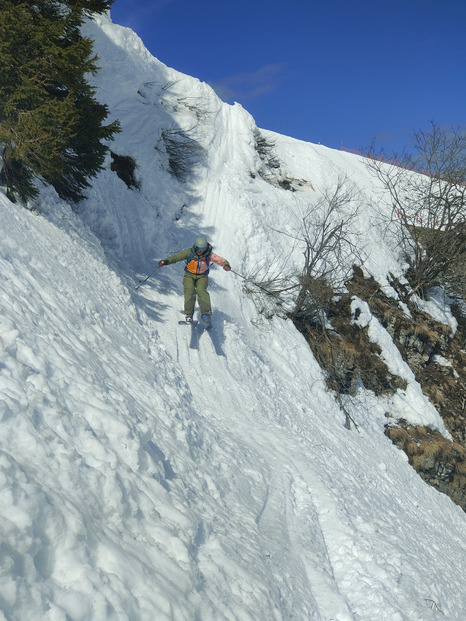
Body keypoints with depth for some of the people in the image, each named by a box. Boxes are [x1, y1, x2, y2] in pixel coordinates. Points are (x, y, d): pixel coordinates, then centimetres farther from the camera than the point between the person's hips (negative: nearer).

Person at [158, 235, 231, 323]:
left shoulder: (209, 254, -13)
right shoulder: (189, 252, -12)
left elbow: (220, 260, -18)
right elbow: (176, 257, -6)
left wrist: (226, 264, -39)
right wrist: (166, 261, -17)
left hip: (202, 277, -1)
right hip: (189, 276, 1)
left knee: (201, 290, -28)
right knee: (189, 290, -25)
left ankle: (206, 313, -33)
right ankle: (189, 314, -24)